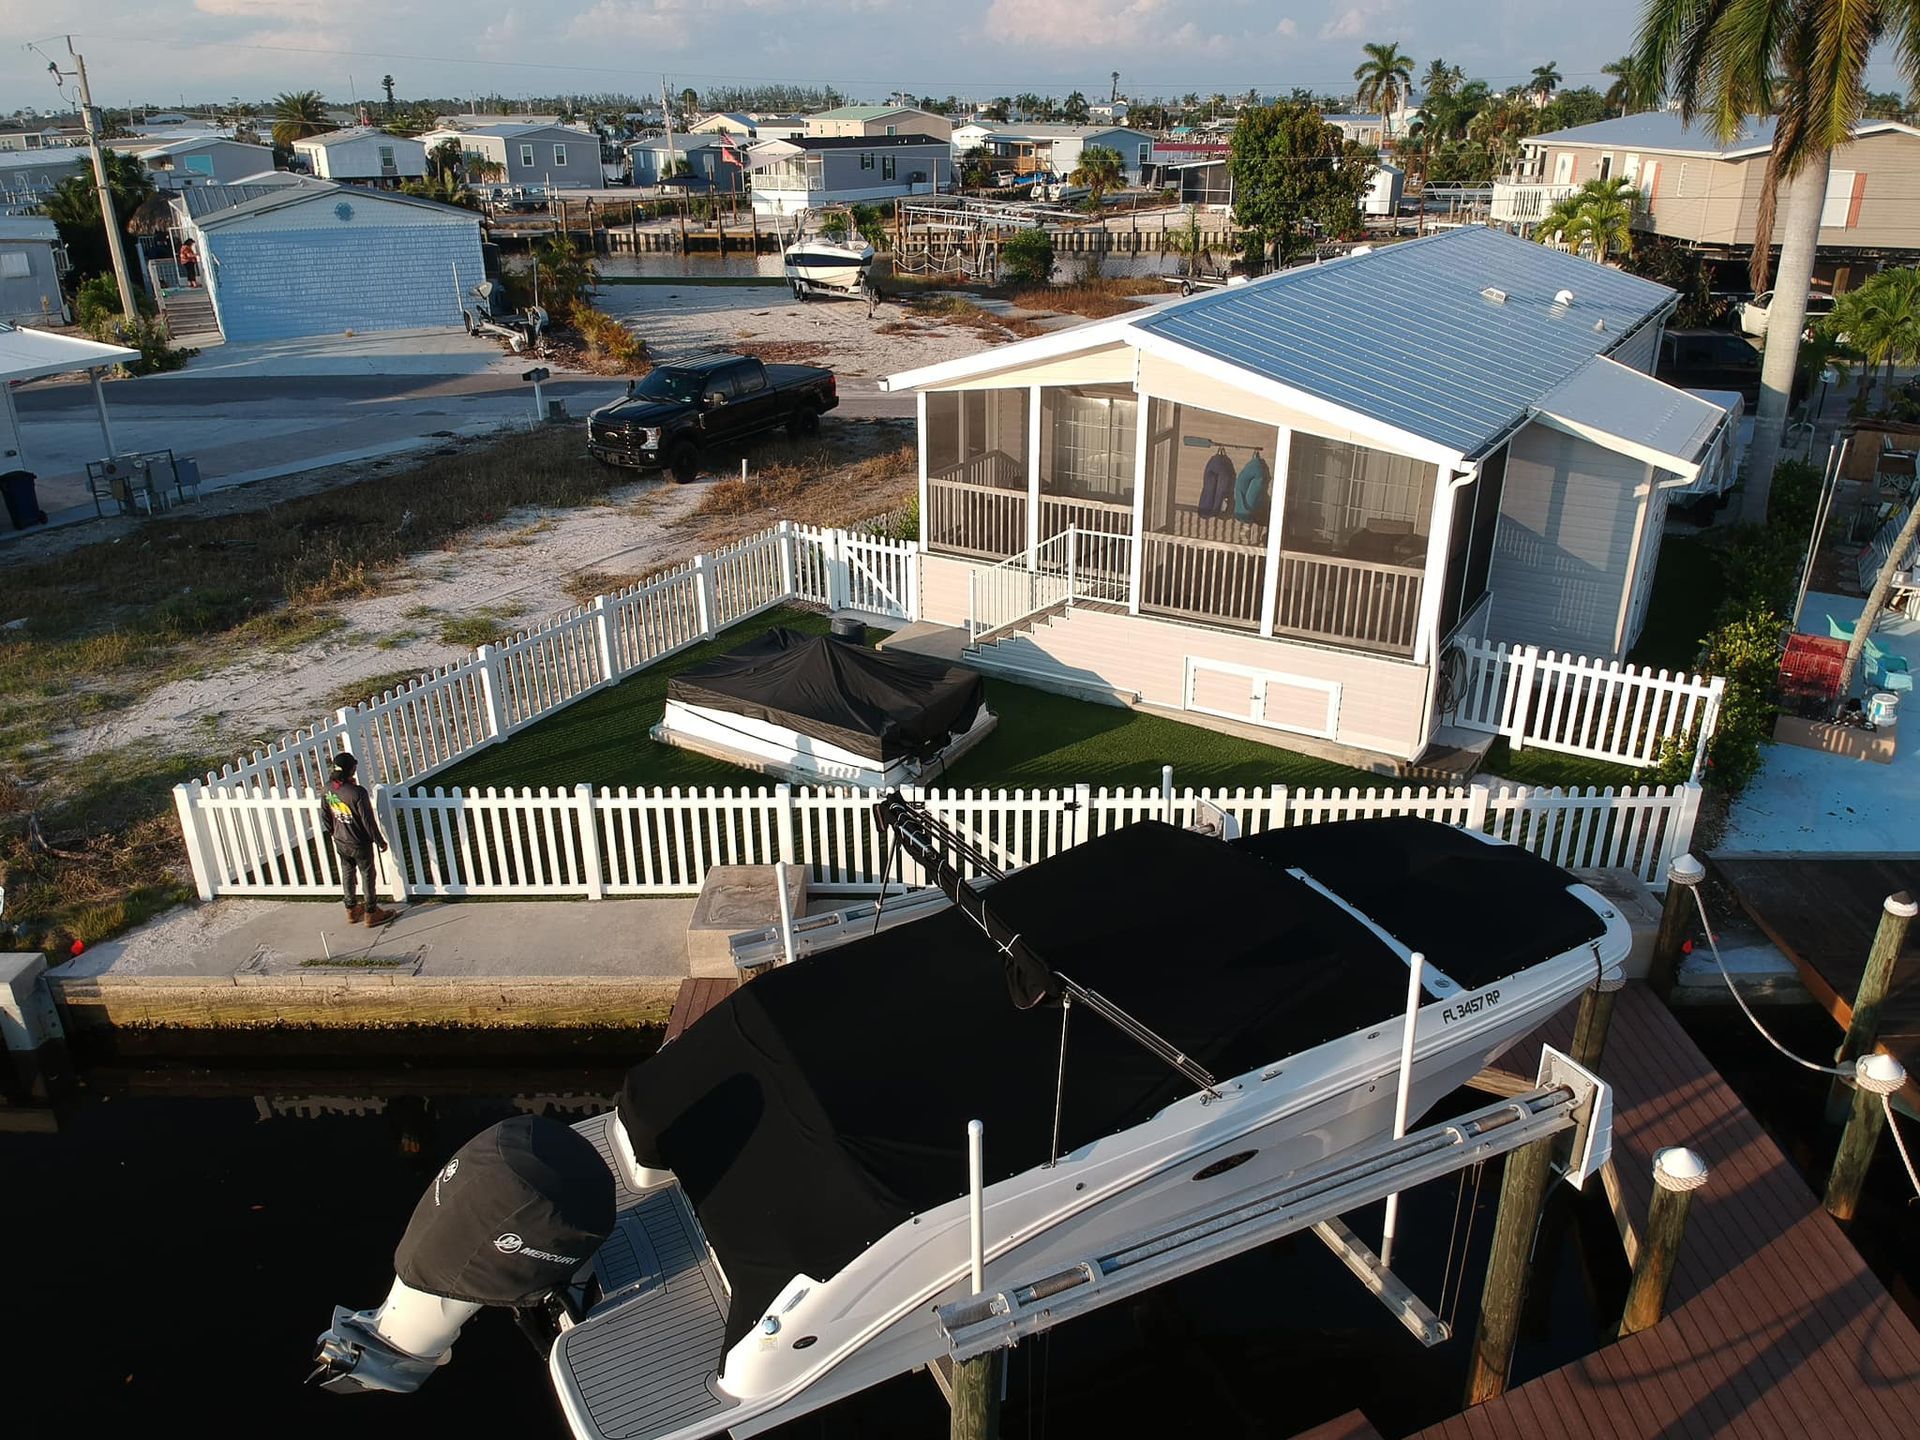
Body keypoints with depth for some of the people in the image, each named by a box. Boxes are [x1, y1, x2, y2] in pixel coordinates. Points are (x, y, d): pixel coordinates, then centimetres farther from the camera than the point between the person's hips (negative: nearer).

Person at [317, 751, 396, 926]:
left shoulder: (327, 790, -11)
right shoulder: (357, 792, -29)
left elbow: (325, 817, 3)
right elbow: (368, 821, -23)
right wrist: (380, 841, -9)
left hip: (340, 841, 6)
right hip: (359, 843, -6)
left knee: (347, 873, 22)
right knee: (367, 875, 11)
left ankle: (352, 910, 36)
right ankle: (371, 913, 23)